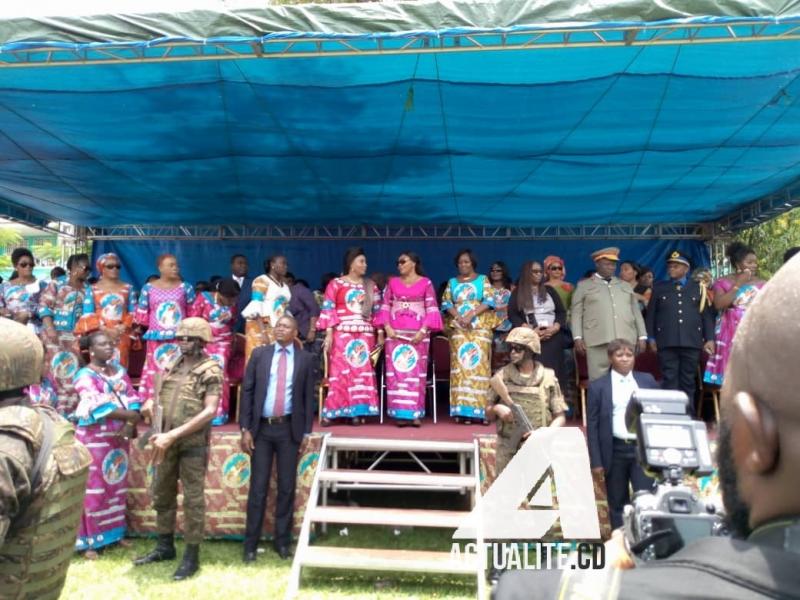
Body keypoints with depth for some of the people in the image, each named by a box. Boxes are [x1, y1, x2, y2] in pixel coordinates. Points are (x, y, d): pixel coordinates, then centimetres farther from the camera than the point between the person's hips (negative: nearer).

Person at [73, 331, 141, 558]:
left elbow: (132, 398, 3)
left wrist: (130, 425, -12)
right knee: (94, 489, 0)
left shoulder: (119, 370, 8)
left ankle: (115, 532, 26)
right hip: (95, 439, -6)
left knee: (117, 486, 13)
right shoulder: (85, 375, -10)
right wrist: (130, 415, -18)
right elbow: (98, 406, -21)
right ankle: (89, 541, 12)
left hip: (119, 437, 6)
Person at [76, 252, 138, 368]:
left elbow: (134, 313, 8)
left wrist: (123, 327, -9)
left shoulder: (128, 288, 10)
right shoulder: (92, 289, 6)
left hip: (122, 336, 1)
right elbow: (87, 316, 0)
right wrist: (106, 330, -12)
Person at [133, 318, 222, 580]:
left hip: (193, 444, -7)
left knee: (193, 499, 3)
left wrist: (173, 434, -22)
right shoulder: (172, 366, 10)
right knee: (162, 494, 17)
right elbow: (161, 395, 23)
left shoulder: (210, 371, -11)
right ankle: (165, 546, 35)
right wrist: (150, 403, -2)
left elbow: (210, 411, -19)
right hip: (166, 442, 7)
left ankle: (191, 556, 15)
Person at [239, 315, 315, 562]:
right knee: (258, 488, 6)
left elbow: (308, 396, 3)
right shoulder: (259, 354, 4)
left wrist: (306, 431, -2)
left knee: (287, 487, 8)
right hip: (261, 428, 0)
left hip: (289, 429, 0)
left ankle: (282, 541, 23)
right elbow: (247, 391, 1)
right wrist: (245, 428, -5)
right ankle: (251, 543, 19)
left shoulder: (305, 359, 2)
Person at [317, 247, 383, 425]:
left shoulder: (370, 286, 14)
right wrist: (328, 334, -10)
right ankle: (331, 412, 1)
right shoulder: (336, 284, 4)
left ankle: (357, 412, 7)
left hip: (365, 335, 3)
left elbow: (377, 311, 13)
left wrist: (380, 334, 6)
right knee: (340, 371, -6)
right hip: (342, 334, -3)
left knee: (362, 372, 0)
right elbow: (328, 310, -1)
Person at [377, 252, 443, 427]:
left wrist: (422, 330, -11)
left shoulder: (425, 283, 4)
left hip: (418, 333, -2)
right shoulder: (392, 282, 11)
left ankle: (416, 413, 4)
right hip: (395, 333, 2)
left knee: (416, 371, -2)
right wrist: (387, 327, -6)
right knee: (396, 371, -2)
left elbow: (432, 309, -1)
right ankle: (400, 413, 2)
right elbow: (385, 306, 9)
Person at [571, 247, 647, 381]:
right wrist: (578, 337, -6)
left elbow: (636, 312, 20)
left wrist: (642, 336, 11)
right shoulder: (584, 285, 10)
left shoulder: (626, 286, 22)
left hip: (626, 340, 3)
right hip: (598, 341, -3)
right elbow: (577, 313, 4)